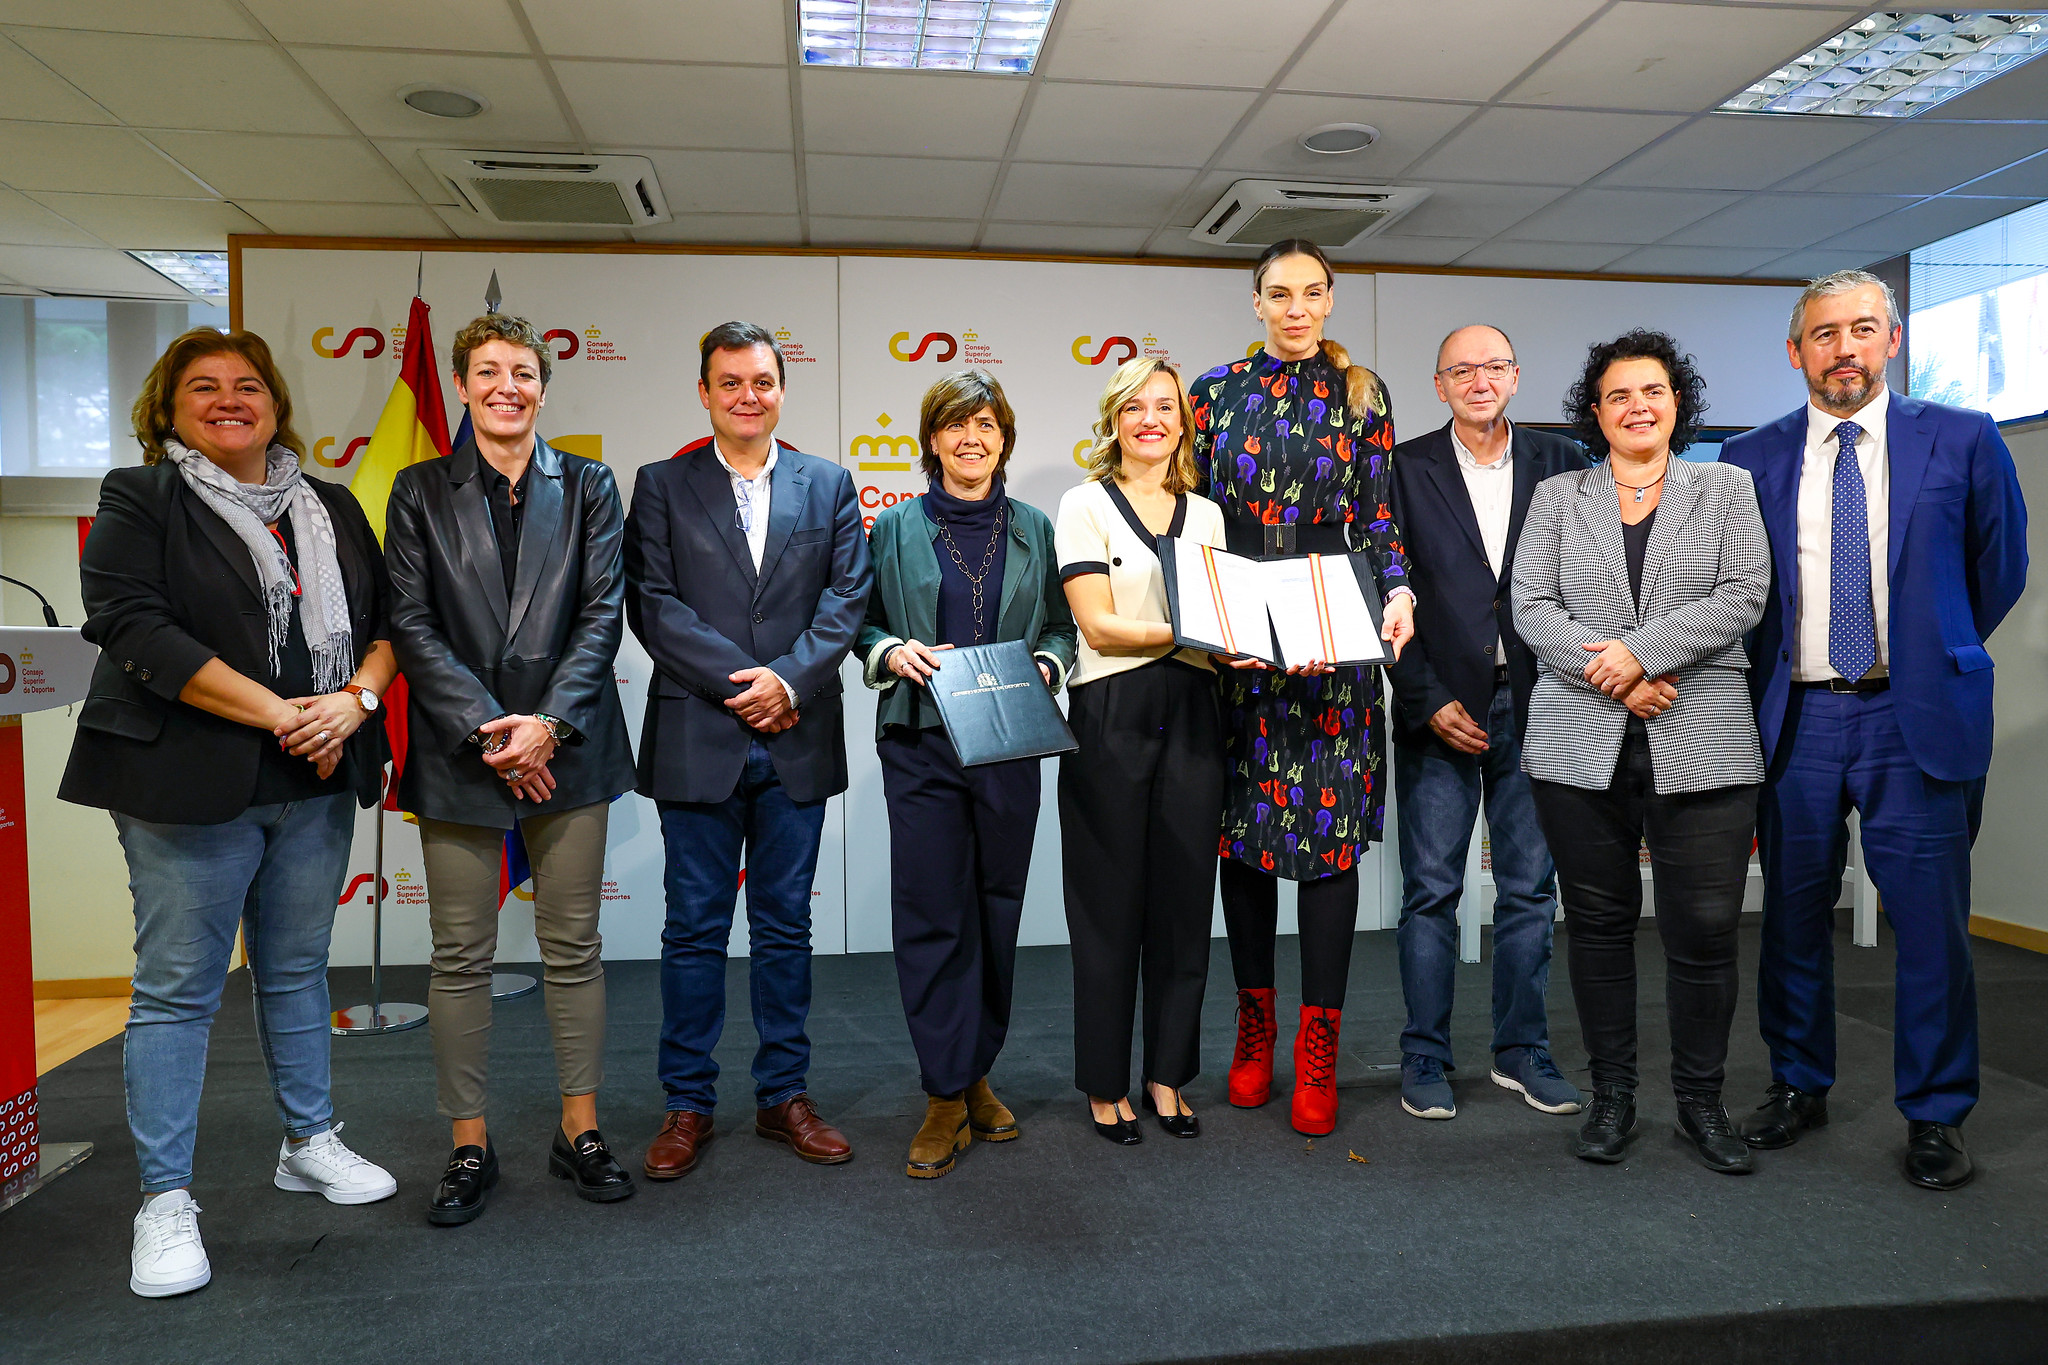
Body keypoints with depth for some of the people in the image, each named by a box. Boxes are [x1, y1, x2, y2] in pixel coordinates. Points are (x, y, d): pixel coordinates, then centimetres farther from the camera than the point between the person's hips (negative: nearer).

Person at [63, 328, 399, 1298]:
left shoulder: (333, 510, 14)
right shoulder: (138, 500, 0)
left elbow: (389, 618, 12)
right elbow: (135, 629, -13)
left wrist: (355, 700, -9)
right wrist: (282, 715, -17)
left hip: (317, 786, 4)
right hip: (191, 784, -4)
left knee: (297, 970, 15)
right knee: (177, 988, 1)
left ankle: (308, 1142, 29)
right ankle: (165, 1200, 12)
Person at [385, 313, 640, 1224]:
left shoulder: (587, 487, 8)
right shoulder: (420, 492, 6)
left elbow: (603, 611, 0)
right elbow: (412, 624, -1)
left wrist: (550, 722, -12)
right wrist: (486, 731, -12)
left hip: (565, 747, 1)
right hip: (458, 755, 0)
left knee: (574, 948, 7)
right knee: (461, 958, 5)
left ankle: (579, 1132, 21)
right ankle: (470, 1147, 19)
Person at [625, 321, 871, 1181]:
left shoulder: (829, 485, 10)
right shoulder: (662, 486, 6)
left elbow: (847, 593, 1)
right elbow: (651, 603, -4)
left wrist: (790, 681, -13)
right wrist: (740, 683, -13)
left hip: (797, 740, 2)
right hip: (698, 741, -1)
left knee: (785, 924, 10)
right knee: (695, 929, 6)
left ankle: (784, 1095, 22)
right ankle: (688, 1104, 19)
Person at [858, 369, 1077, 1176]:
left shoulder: (1034, 529, 10)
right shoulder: (895, 528, 6)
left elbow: (1062, 627, 11)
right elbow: (865, 625, 8)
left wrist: (1044, 667, -8)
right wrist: (895, 652, -12)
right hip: (922, 745, -2)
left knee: (998, 908, 8)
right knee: (930, 913, -4)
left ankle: (977, 1073, 25)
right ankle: (946, 1099, 7)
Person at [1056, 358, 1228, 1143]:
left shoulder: (1205, 514, 15)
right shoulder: (1086, 504, 2)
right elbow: (1097, 626, -8)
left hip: (1191, 716, 4)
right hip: (1110, 717, -4)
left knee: (1184, 900, 8)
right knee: (1110, 905, 3)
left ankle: (1167, 1075, 23)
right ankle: (1105, 1084, 18)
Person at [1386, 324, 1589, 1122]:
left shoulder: (1560, 464, 8)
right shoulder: (1405, 468, 2)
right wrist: (1428, 702, -8)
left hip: (1534, 705, 2)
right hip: (1441, 706, -2)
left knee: (1530, 888, 8)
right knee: (1431, 889, 2)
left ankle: (1522, 1051, 22)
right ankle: (1424, 1058, 14)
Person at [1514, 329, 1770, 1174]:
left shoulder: (1726, 489, 12)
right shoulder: (1557, 498, 12)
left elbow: (1743, 595, -1)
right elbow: (1530, 605, 1)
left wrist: (1642, 650, -13)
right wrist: (1612, 679, -11)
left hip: (1701, 746, 0)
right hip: (1581, 746, 1)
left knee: (1704, 930, -1)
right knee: (1599, 923, 7)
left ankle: (1701, 1102, 18)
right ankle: (1612, 1095, 21)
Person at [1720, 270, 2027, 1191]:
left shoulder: (1962, 442, 2)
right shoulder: (1751, 459, 5)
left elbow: (2000, 570, 12)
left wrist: (1934, 654, 16)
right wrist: (1773, 664, 8)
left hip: (1917, 717, -1)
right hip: (1796, 717, 2)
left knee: (1930, 923, 2)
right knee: (1794, 916, 10)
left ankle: (1935, 1115, 19)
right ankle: (1799, 1086, 27)